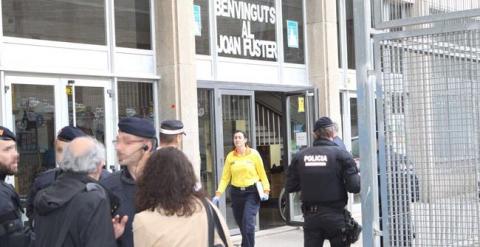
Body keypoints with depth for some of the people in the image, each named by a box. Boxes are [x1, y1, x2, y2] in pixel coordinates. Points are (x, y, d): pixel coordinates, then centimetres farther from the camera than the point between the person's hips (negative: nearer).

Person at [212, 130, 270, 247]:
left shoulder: (254, 154, -2)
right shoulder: (230, 156, 3)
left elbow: (262, 174, 1)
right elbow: (225, 177, 2)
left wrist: (266, 191, -10)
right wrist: (218, 194, -7)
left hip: (252, 192, -3)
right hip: (236, 193, 3)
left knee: (248, 224, -14)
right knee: (241, 224, 9)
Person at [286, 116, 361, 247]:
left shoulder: (300, 156, 0)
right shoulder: (341, 154, -9)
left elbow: (290, 187, 4)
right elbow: (354, 186, -13)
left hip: (311, 216, 3)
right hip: (335, 216, -2)